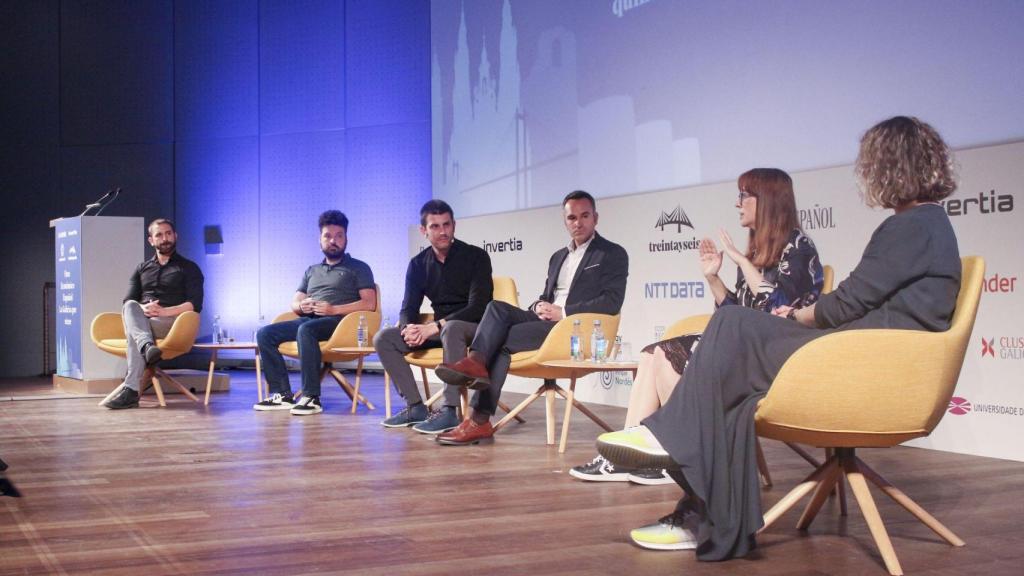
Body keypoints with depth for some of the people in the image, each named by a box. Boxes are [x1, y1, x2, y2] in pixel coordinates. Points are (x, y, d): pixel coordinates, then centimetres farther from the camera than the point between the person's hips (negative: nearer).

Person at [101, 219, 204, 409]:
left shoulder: (189, 268, 14)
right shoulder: (142, 269, 27)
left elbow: (195, 304, 0)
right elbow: (128, 301, 14)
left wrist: (165, 311, -17)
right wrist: (143, 309, -12)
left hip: (172, 322, -3)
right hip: (141, 319, 3)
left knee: (132, 330, -34)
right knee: (131, 307, -33)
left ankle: (130, 390, -47)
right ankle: (148, 346, -61)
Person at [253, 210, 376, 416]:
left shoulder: (358, 268, 12)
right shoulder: (312, 271, 29)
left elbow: (369, 304, -2)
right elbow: (294, 303, 23)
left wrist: (333, 310, -13)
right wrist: (302, 306, -3)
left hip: (338, 322, -6)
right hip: (308, 320, 6)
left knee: (306, 329, -38)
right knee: (265, 333, -16)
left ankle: (311, 398, -37)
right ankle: (282, 394, -18)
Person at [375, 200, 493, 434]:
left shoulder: (476, 256, -8)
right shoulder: (418, 264, 8)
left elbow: (478, 307, -16)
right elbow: (408, 307, 6)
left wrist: (434, 327, -24)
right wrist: (408, 328, -20)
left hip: (473, 328, -6)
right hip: (438, 329, 6)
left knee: (451, 330, -40)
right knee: (383, 338, -10)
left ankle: (450, 410, -36)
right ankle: (415, 407, -10)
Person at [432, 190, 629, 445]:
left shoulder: (613, 254, 4)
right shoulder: (558, 256, 27)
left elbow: (612, 302, -9)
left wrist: (563, 312, -14)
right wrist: (539, 308, 1)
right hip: (546, 321, 6)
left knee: (502, 339, -25)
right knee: (497, 307, -23)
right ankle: (476, 362, -40)